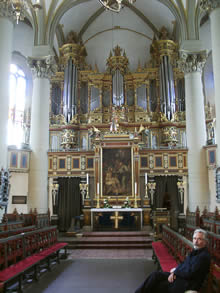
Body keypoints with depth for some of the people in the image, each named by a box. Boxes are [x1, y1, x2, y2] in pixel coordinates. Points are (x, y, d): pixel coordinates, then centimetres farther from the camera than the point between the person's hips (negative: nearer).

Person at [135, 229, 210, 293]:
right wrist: (174, 272, -6)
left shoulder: (204, 256, -18)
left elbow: (190, 273, -23)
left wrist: (175, 271, -8)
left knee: (157, 286, -11)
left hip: (187, 284, -8)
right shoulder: (195, 251, 10)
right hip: (180, 275, 8)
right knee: (155, 275, -5)